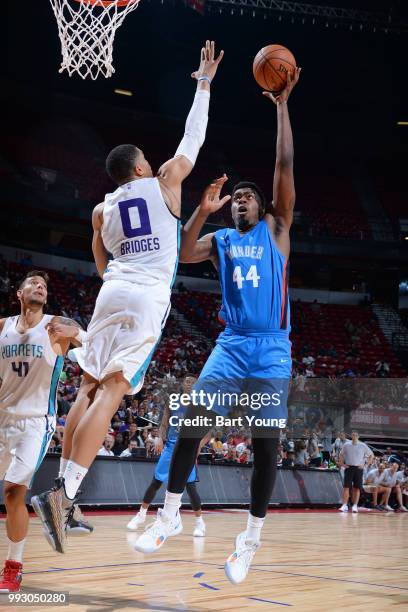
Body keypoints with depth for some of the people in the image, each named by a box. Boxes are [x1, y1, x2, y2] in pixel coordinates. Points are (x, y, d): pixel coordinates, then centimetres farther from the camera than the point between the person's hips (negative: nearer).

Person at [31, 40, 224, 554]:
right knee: (110, 392, -12)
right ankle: (62, 493, -22)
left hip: (112, 294, 4)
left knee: (90, 388, 11)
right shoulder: (164, 184, 8)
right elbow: (193, 137, 17)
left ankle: (64, 487, 7)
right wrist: (204, 84, 25)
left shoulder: (101, 209, 17)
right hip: (148, 299, -4)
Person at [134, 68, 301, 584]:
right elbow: (181, 254, -4)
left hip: (272, 348, -2)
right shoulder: (220, 240, 14)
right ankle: (168, 516, 1)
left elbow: (285, 167, -1)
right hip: (231, 345, 2)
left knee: (265, 442, -3)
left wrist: (282, 105, -4)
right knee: (193, 421, -11)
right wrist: (202, 212, -16)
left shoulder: (275, 230, 8)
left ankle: (251, 537, 7)